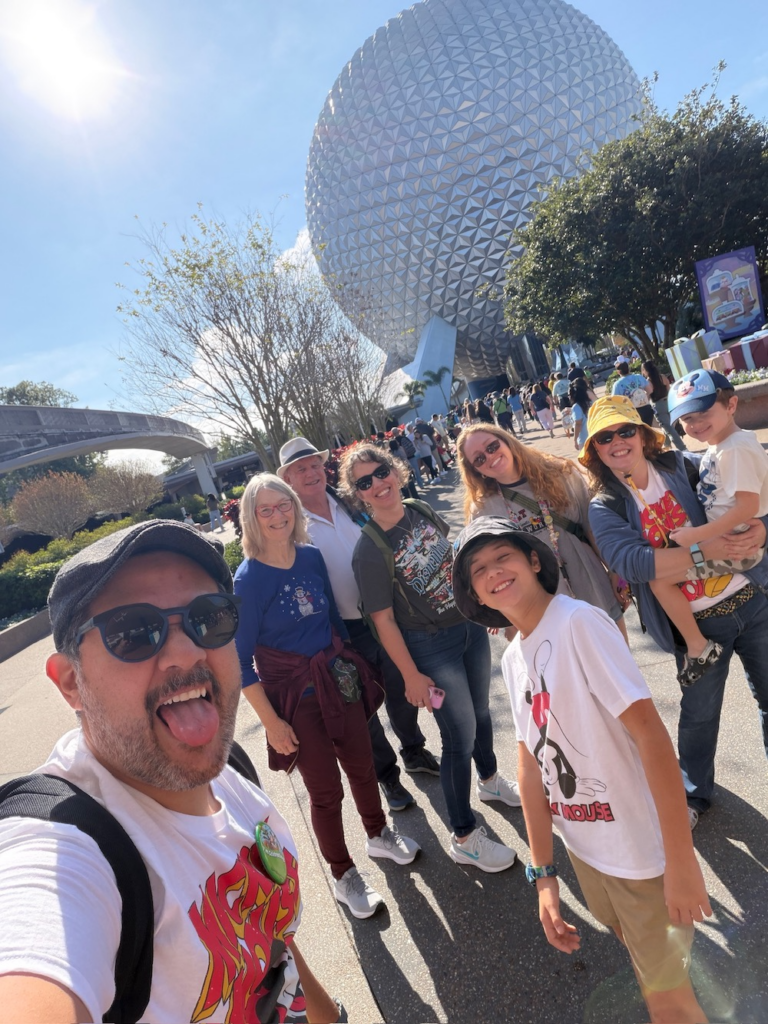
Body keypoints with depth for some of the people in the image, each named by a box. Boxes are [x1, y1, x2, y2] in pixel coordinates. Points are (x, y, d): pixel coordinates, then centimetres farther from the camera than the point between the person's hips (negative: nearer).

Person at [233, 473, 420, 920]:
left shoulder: (312, 557, -4)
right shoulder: (248, 578, -18)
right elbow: (242, 659, -14)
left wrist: (353, 665, 13)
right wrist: (271, 721, -13)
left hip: (339, 678, 5)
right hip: (293, 694, -4)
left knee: (362, 766, 20)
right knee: (326, 789, 10)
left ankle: (379, 835, 49)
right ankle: (344, 876, 36)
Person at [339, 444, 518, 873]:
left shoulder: (424, 512, -3)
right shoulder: (369, 550, -21)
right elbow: (383, 620, -18)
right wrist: (411, 676, -14)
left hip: (471, 623, 6)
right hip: (432, 647, -6)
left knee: (480, 712, 24)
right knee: (461, 737, 3)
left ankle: (490, 780, 52)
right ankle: (465, 838, 25)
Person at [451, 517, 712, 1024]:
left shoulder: (579, 622, -21)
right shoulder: (512, 659, 0)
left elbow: (649, 731, -24)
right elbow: (532, 761, 2)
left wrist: (681, 859, -22)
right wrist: (544, 874, 2)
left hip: (641, 849, -6)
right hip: (583, 847, 7)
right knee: (646, 964, 28)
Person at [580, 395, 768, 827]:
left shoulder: (685, 465, -5)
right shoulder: (605, 508, -8)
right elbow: (631, 561, -24)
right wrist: (704, 551, -29)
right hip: (697, 624, -1)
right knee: (699, 712, 13)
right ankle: (694, 794, 40)